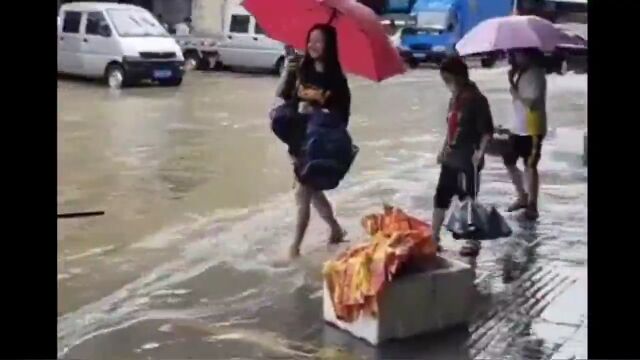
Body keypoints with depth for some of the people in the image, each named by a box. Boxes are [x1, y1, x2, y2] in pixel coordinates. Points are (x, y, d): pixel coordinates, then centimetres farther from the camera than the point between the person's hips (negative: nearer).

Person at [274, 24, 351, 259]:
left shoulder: (336, 79, -11)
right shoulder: (302, 70, 3)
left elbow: (341, 117, -10)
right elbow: (282, 96, 3)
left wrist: (317, 113, -24)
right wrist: (287, 73, -12)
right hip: (298, 138, 6)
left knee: (303, 191, -6)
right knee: (311, 189, 17)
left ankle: (295, 246, 3)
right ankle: (335, 229, 37)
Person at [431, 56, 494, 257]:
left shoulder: (477, 100, -13)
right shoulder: (454, 99, 10)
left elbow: (487, 130, -15)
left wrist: (480, 151, -25)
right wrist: (444, 149, 18)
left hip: (468, 161, -8)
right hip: (450, 159, 8)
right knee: (441, 197, 11)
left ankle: (474, 242, 15)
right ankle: (434, 239, 21)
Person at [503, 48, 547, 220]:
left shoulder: (536, 74, -17)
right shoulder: (521, 72, 10)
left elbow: (531, 103, -23)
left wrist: (514, 91, -13)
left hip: (532, 130, -9)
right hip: (518, 127, 9)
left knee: (530, 166, -1)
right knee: (509, 161, 13)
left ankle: (532, 206, 9)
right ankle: (522, 197, 29)